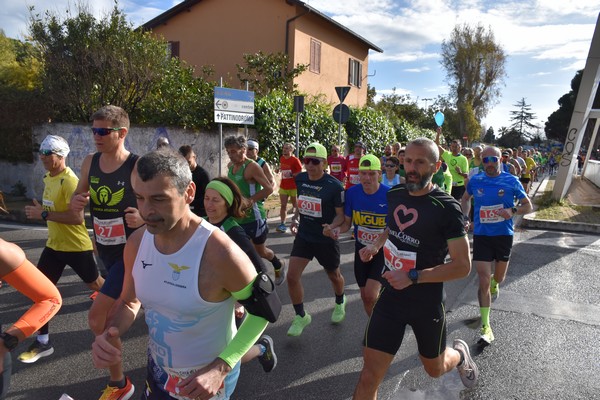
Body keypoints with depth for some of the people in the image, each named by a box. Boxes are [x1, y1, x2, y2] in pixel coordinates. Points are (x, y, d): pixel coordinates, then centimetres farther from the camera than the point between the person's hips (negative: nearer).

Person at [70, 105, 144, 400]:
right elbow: (78, 197, 13)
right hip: (104, 249, 7)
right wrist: (76, 202, -11)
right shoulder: (89, 163, 0)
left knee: (98, 316, -10)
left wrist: (145, 217, -34)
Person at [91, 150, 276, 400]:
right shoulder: (136, 242, -11)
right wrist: (111, 334, -14)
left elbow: (264, 309, -18)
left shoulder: (220, 253, -31)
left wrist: (221, 368, -24)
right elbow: (129, 301, 5)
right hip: (157, 369, 6)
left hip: (206, 379, -6)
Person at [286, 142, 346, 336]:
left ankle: (340, 302, 52)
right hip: (303, 236, 4)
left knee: (334, 275, 18)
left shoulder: (334, 186, -18)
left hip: (326, 240, -3)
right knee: (292, 276, -5)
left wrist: (332, 227, -30)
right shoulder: (299, 179, -3)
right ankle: (301, 316, 18)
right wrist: (295, 219, 0)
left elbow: (341, 214, -12)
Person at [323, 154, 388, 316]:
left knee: (370, 295, -15)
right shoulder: (352, 192, -9)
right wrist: (336, 229, -22)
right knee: (365, 296, 14)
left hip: (384, 250, -3)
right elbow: (347, 222, 0)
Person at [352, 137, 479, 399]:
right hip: (391, 296, 4)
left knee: (435, 369, 24)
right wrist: (376, 246, -2)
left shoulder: (446, 208, -19)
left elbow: (462, 266, -17)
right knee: (370, 374, 2)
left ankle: (460, 353, 58)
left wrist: (413, 277, -25)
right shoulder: (394, 195, -2)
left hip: (427, 303, -3)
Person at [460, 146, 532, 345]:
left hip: (504, 234, 1)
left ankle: (494, 282, 59)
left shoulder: (511, 181, -4)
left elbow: (528, 206, 3)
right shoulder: (475, 181, -1)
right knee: (483, 281, -5)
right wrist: (465, 218, 3)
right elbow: (465, 198, 18)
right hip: (481, 235, -1)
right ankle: (486, 327, 3)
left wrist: (513, 211, -19)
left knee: (499, 277, 19)